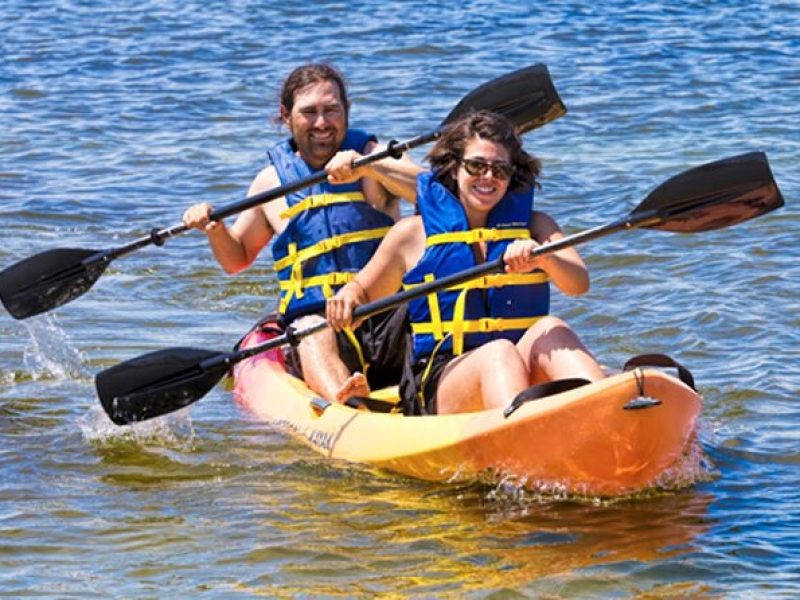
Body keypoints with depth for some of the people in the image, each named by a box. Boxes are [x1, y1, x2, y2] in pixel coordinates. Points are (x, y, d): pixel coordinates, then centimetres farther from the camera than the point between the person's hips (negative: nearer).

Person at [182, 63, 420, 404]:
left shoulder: (374, 156, 9)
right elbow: (237, 259, 26)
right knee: (316, 339, -36)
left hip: (387, 315, 1)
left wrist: (370, 169, -25)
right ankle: (344, 401, -65)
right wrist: (215, 231, 3)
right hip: (313, 317, -1)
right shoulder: (272, 180, 15)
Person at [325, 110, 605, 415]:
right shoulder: (415, 233, 10)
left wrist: (544, 259, -26)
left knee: (550, 329, -29)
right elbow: (364, 290, 21)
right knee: (498, 354, -34)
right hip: (437, 385, -2)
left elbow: (579, 283, -3)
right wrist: (348, 298, -5)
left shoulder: (534, 225, 14)